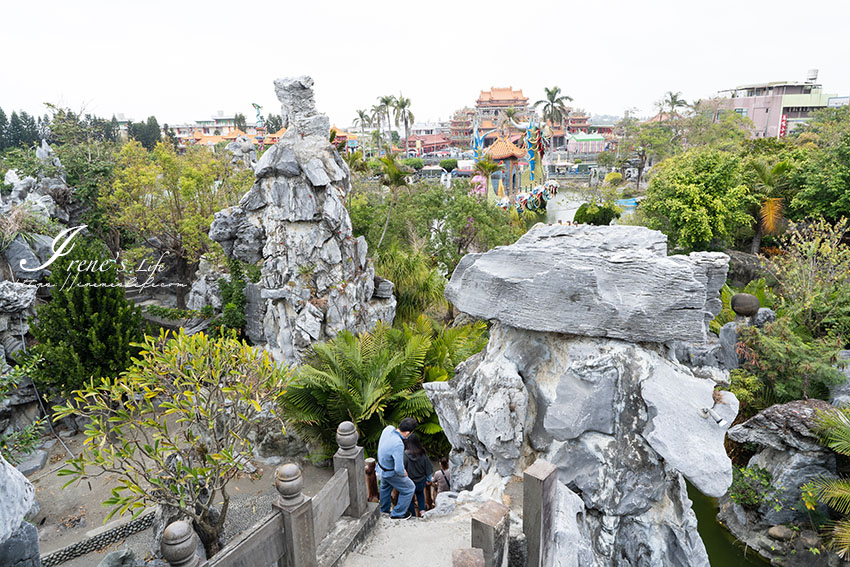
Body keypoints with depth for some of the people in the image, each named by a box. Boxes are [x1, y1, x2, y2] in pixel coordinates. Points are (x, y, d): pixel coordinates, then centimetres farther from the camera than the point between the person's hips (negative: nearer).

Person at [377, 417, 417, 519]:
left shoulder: (388, 428, -19)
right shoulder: (398, 445, -42)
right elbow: (399, 469, -40)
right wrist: (404, 473, -18)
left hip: (383, 465, 8)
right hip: (392, 473, -8)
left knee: (386, 487, 33)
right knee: (408, 489, 16)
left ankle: (384, 509, 57)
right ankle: (398, 513, 31)